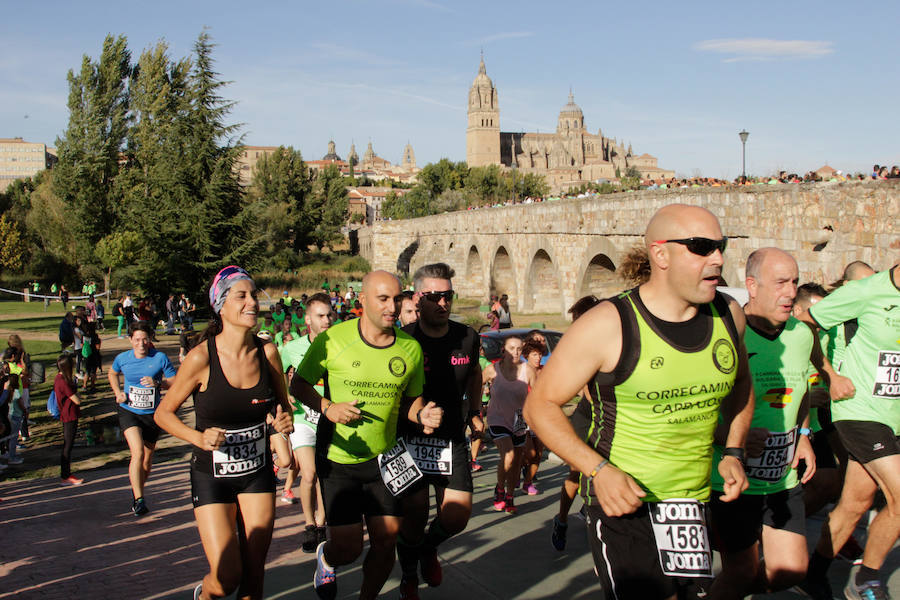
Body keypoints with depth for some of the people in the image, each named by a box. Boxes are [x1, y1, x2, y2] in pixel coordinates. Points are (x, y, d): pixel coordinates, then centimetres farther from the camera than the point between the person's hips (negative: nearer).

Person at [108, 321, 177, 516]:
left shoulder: (160, 358, -9)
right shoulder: (122, 359, -3)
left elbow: (175, 382, -3)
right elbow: (112, 373, 19)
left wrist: (157, 383, -22)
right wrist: (118, 392, 3)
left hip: (152, 414, 1)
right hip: (128, 412, -1)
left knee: (147, 458, 12)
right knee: (137, 453, -20)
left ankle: (137, 490, 39)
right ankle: (138, 500, -15)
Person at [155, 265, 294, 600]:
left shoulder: (267, 353, -7)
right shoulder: (202, 357, -17)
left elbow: (283, 407, 8)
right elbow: (164, 413, -6)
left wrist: (285, 421, -15)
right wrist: (199, 438, -23)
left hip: (257, 474, 3)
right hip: (212, 476, -3)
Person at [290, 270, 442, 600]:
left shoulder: (410, 348, -2)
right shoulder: (333, 339, -12)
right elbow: (299, 384, -1)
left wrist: (422, 415, -12)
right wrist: (328, 408, -19)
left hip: (384, 458, 3)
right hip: (337, 458, -3)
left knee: (387, 538, 3)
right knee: (348, 547, -3)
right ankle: (326, 558, 35)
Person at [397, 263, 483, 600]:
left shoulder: (467, 338, 0)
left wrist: (475, 413, 20)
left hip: (453, 438, 3)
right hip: (410, 437, -3)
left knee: (458, 515, -5)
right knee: (414, 514, 0)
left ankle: (428, 548, 32)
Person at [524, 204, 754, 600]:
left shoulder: (728, 315, 3)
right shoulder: (608, 325, -14)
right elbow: (541, 404, -9)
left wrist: (733, 452, 10)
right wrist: (598, 470, -20)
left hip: (695, 503, 6)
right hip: (622, 500, -5)